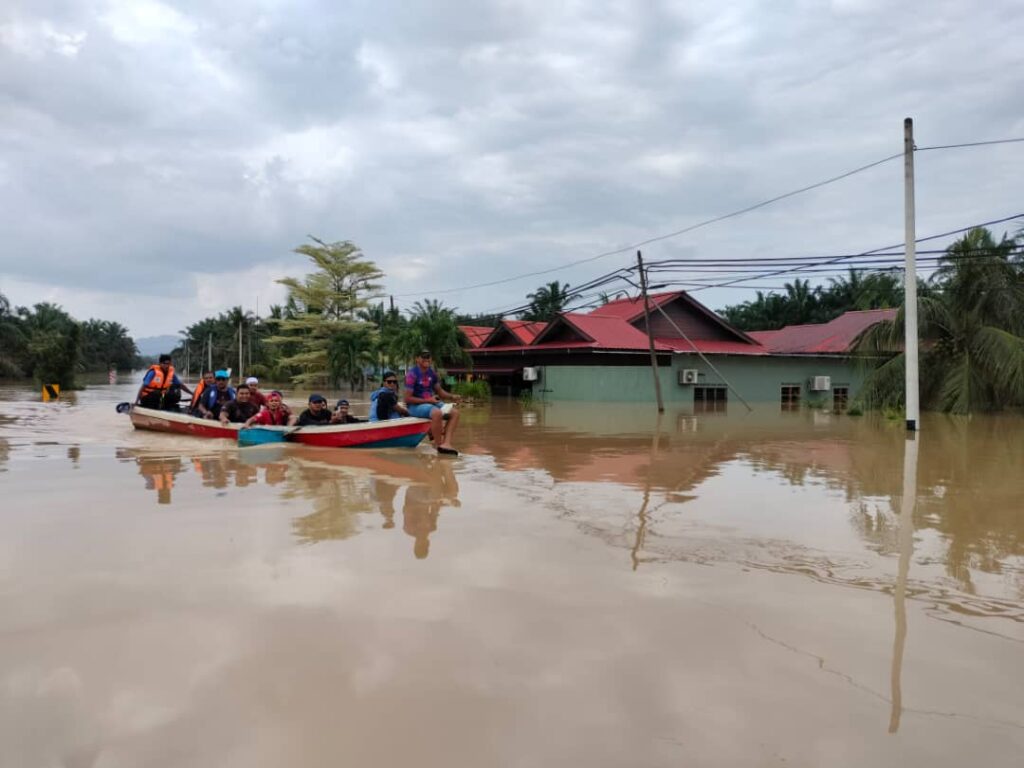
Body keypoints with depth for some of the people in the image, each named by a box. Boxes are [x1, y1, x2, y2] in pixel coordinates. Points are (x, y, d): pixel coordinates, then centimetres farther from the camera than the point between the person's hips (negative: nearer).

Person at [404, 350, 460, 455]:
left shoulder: (432, 372, 8)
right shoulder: (412, 374, -13)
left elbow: (439, 391, 17)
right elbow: (407, 399, -16)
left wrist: (451, 397, -4)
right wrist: (428, 400, -20)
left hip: (431, 403, 8)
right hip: (415, 406, -8)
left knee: (454, 413, -9)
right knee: (437, 412, -36)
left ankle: (446, 444, -23)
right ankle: (439, 445, -22)